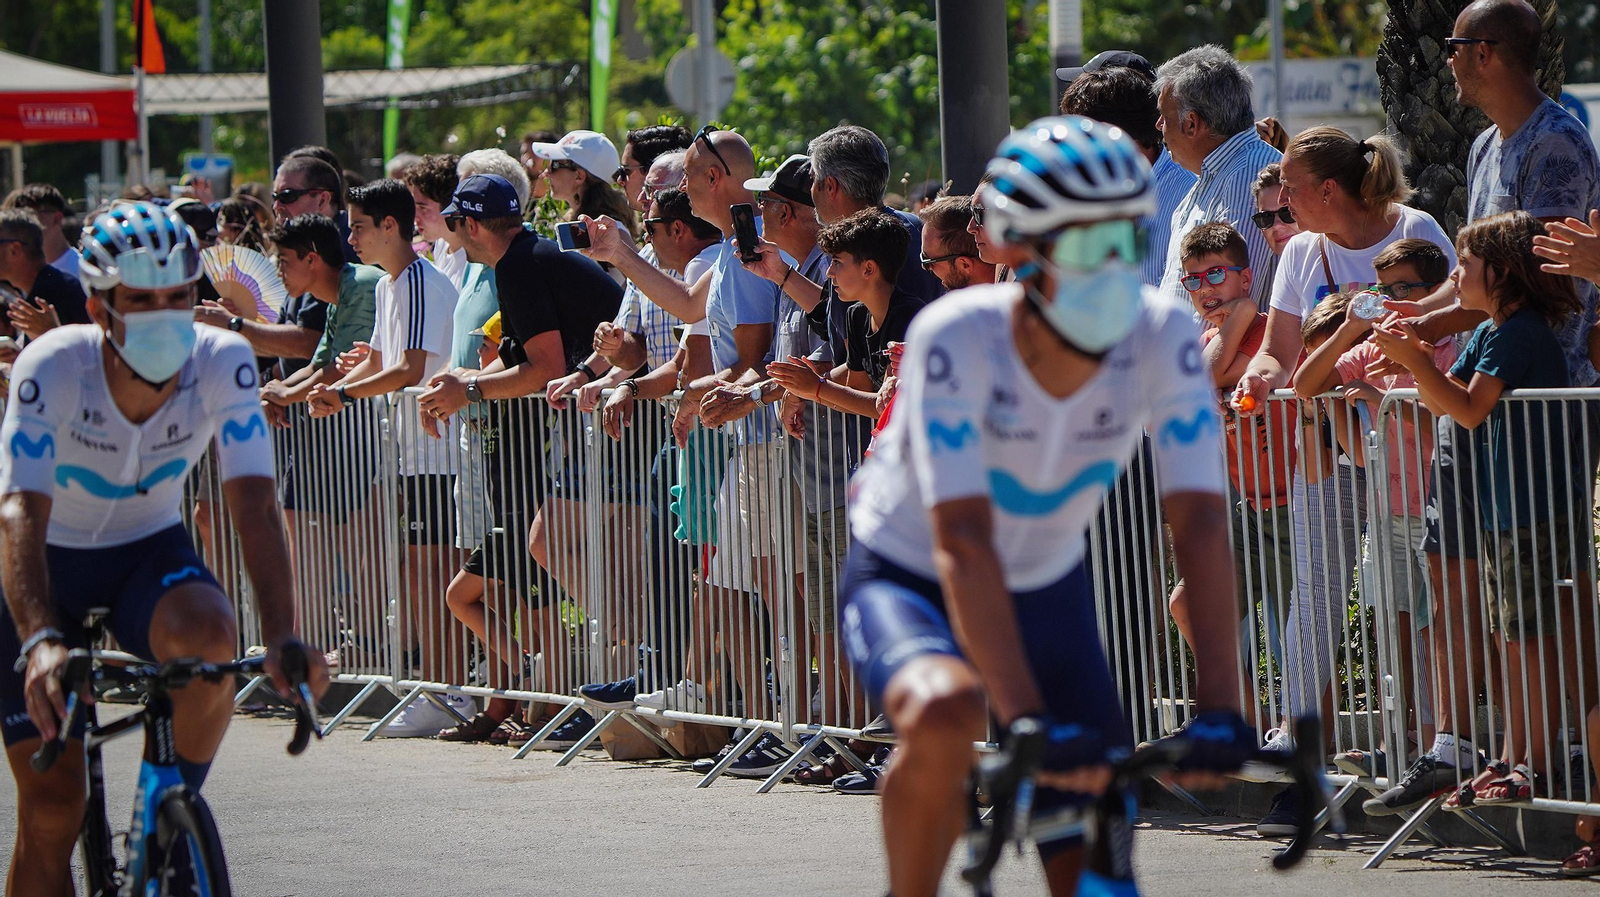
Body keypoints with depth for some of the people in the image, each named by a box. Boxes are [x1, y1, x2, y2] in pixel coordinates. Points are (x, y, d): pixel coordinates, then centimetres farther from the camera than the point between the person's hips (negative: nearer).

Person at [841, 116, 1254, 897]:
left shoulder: (1161, 336, -22)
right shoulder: (957, 337, -31)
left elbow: (1200, 525, -27)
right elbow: (963, 543, -38)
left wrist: (1219, 710, -39)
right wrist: (1029, 720, -48)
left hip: (1046, 591, 4)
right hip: (909, 580, -4)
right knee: (945, 715, -38)